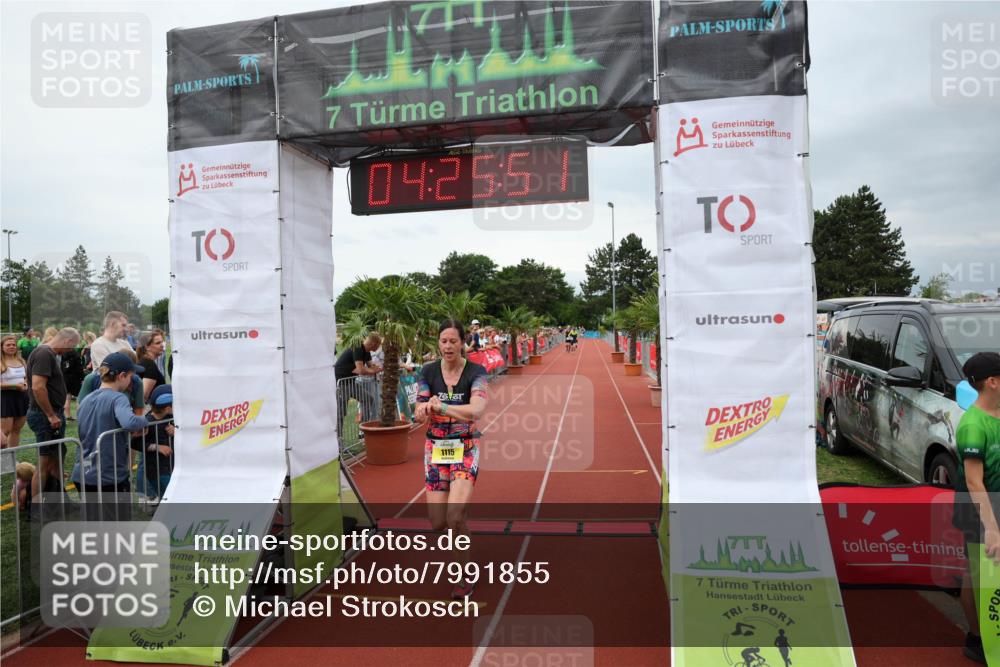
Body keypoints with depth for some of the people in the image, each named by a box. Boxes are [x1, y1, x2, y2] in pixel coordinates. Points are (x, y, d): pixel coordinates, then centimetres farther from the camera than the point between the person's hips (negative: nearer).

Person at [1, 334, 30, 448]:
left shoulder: (21, 361, 11)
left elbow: (27, 377, 24)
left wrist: (26, 384, 3)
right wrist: (15, 385, -20)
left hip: (22, 397, 6)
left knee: (17, 429, 10)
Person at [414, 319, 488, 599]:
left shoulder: (476, 372, -9)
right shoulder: (428, 372, -1)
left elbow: (477, 409, -24)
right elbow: (419, 415, -4)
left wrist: (441, 407, -36)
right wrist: (424, 410, -28)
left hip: (466, 447, -3)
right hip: (435, 447, 3)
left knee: (455, 517, -17)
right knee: (437, 523, 1)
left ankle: (467, 575, 7)